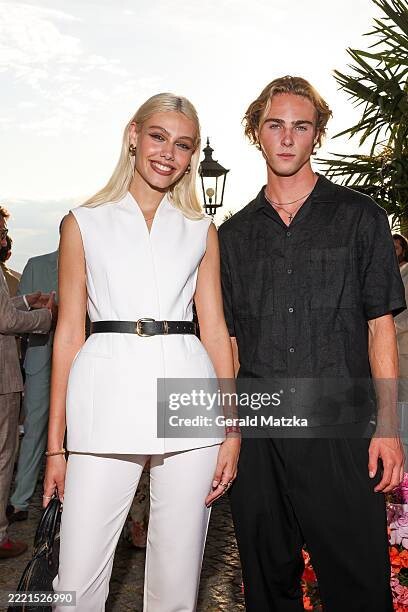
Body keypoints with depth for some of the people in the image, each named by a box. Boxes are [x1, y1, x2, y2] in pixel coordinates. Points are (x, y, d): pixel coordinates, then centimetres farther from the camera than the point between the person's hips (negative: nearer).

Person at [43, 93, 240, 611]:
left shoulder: (200, 231, 15)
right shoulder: (84, 223, 10)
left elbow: (214, 329, 10)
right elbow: (69, 331, 7)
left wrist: (232, 427, 0)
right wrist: (55, 445, 2)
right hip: (108, 395, -1)